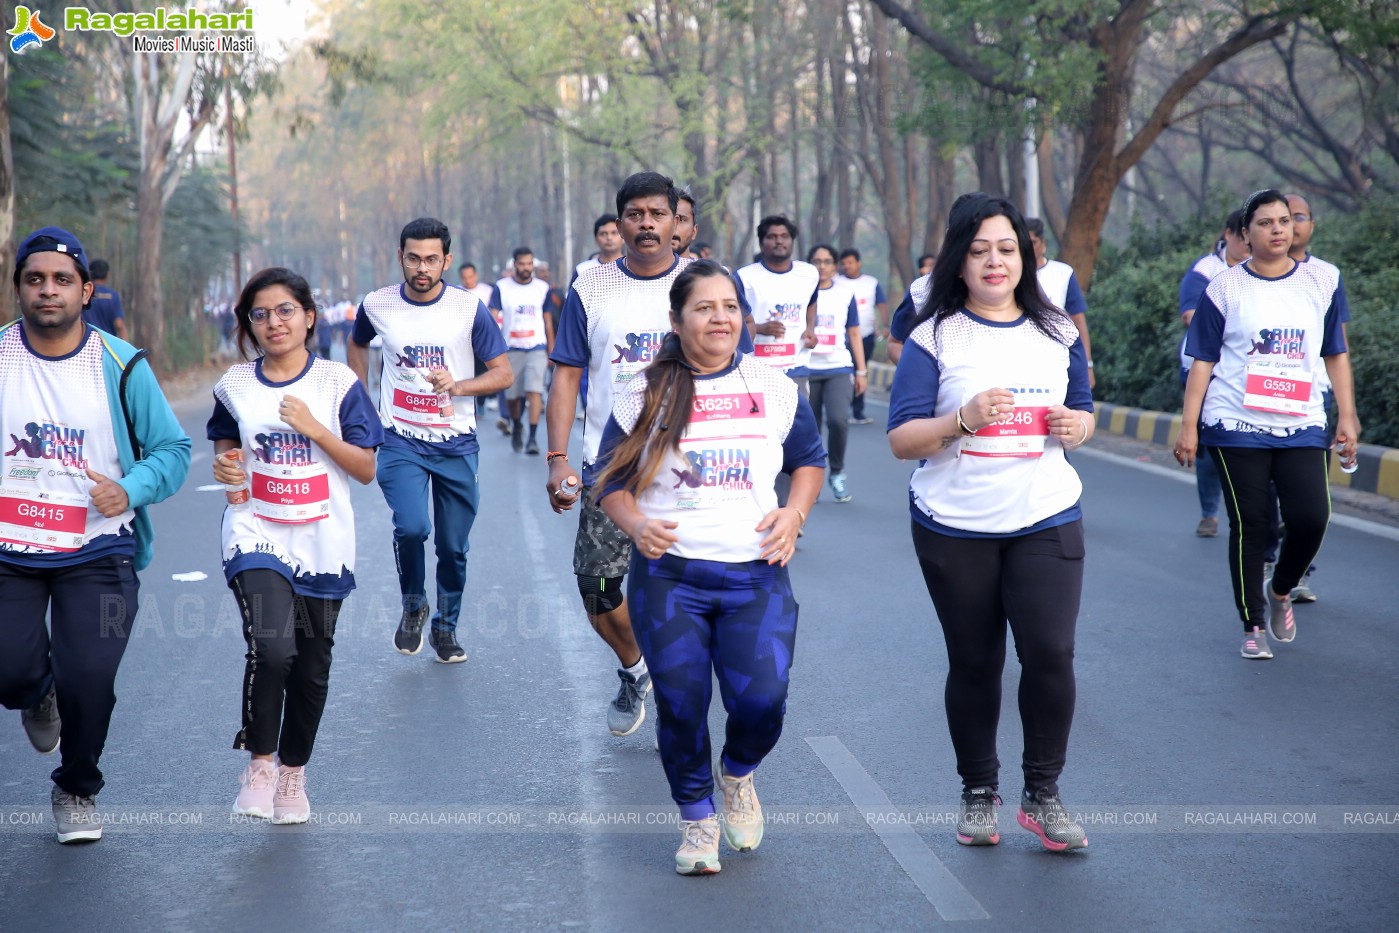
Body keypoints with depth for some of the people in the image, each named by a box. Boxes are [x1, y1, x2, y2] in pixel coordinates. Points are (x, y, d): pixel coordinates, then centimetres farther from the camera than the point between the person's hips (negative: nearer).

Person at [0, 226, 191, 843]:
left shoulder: (121, 366, -3)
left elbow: (173, 449, 2)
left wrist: (131, 490, -16)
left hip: (98, 552, -1)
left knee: (88, 682, -9)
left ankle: (76, 792, 20)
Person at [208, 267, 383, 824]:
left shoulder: (337, 383, -2)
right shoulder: (235, 386, 3)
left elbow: (367, 469, -3)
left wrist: (314, 428, -15)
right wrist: (224, 468, -3)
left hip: (322, 543, 1)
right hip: (256, 534, -1)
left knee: (311, 668, 9)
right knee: (270, 647, -23)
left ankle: (293, 774, 29)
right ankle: (259, 762, -3)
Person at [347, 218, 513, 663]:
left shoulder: (470, 309, -7)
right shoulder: (377, 305, -2)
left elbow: (503, 374, -3)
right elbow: (356, 345, 20)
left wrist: (457, 386, -21)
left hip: (456, 443, 1)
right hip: (401, 442, 0)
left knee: (454, 546, 6)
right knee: (411, 526, -22)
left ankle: (446, 627, 29)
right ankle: (412, 605, 6)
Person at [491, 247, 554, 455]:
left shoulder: (542, 288, 5)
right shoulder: (501, 288, -1)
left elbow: (548, 323, 12)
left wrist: (552, 352, 11)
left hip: (537, 348, 0)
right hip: (511, 349, 0)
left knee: (534, 391, -16)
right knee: (512, 395, 10)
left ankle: (533, 437, -17)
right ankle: (516, 427, 38)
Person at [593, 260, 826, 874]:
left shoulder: (775, 390, 9)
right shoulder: (644, 396, 3)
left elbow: (809, 459, 21)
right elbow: (611, 480, 7)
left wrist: (794, 513, 3)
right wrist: (636, 524, -13)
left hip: (756, 576, 1)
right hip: (668, 575, -1)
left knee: (762, 702, -13)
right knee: (680, 705, -5)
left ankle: (738, 775, 22)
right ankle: (697, 819, 18)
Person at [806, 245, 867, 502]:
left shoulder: (845, 293, 9)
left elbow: (854, 335, 14)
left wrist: (861, 371, 10)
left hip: (839, 369, 0)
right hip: (806, 369, 0)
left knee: (838, 420, -18)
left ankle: (837, 471, 3)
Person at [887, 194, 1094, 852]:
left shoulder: (1057, 334, 9)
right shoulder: (935, 337, -2)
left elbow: (1083, 414, 20)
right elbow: (901, 440, -7)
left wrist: (1078, 425, -4)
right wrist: (963, 418, -23)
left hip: (1046, 521, 2)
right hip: (955, 527, -1)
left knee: (1050, 652, -12)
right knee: (974, 664, 7)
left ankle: (1043, 794, 4)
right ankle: (978, 793, 24)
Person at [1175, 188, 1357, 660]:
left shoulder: (1322, 281, 7)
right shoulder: (1224, 288, 1)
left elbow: (1336, 354, 12)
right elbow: (1203, 360, 2)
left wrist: (1347, 416, 6)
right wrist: (1189, 425, -4)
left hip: (1302, 426, 2)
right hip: (1237, 426, -2)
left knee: (1311, 517, -12)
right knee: (1249, 524, -1)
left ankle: (1280, 590, 17)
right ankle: (1253, 627, 12)